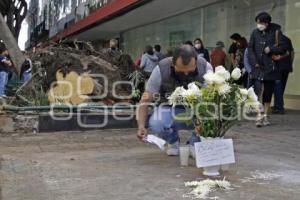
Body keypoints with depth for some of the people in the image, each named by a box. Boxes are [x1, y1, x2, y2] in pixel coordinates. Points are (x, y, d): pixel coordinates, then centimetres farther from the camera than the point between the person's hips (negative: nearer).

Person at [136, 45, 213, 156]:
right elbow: (145, 100, -18)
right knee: (156, 124, -34)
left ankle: (194, 143, -2)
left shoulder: (205, 67, -18)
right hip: (171, 108, -1)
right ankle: (173, 141, 4)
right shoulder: (161, 69, -21)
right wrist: (141, 126, -35)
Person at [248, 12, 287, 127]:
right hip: (258, 67, 0)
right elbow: (250, 48, 4)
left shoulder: (276, 32, -1)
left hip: (270, 68, 0)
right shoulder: (255, 33, 3)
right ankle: (259, 116, -8)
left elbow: (283, 47, -1)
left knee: (268, 92, 8)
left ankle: (265, 116, 21)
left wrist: (270, 49, -15)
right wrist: (254, 62, -7)